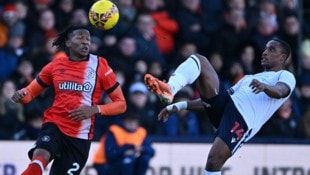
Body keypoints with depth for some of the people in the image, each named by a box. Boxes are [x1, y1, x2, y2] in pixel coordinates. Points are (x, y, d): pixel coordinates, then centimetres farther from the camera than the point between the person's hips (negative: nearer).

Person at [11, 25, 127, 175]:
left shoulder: (99, 65, 0)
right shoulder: (56, 65, 5)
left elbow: (121, 104, 1)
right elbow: (31, 92, 15)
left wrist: (95, 109, -17)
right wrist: (21, 95, -9)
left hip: (80, 135, 0)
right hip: (54, 125, 0)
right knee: (40, 157, -33)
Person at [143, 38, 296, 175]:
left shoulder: (286, 76, 16)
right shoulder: (249, 78, 37)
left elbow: (279, 91, -11)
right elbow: (210, 97, 34)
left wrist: (264, 86, -34)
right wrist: (181, 106, 24)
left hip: (243, 120, -7)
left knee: (214, 160, -25)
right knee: (199, 60, -4)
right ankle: (170, 90, -32)